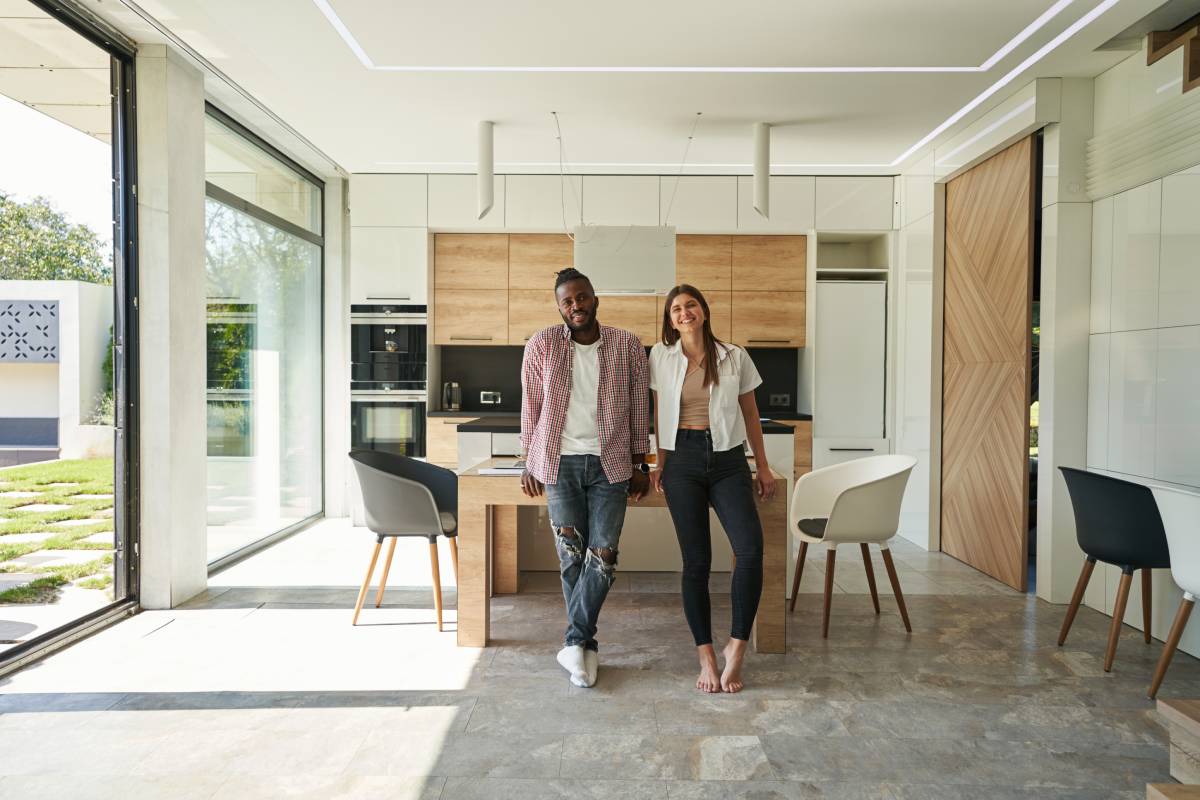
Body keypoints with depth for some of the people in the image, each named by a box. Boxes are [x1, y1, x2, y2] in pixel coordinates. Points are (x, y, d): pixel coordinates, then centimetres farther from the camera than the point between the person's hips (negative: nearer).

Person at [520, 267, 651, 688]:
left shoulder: (627, 346, 1)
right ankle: (587, 644, 18)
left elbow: (639, 409, 5)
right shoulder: (542, 345, -1)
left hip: (610, 464, 0)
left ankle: (574, 642, 10)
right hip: (560, 463, 0)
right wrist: (529, 463, 5)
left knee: (603, 555, -5)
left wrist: (641, 466, 4)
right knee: (571, 555, 4)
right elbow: (531, 407, 5)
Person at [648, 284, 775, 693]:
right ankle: (706, 657, 12)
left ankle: (736, 648, -1)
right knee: (696, 561, 1)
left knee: (750, 548, -18)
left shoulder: (735, 357, 4)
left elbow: (750, 414, 10)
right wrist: (660, 461, 7)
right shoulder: (661, 356, 5)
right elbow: (659, 413, 11)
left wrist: (763, 466, 9)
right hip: (683, 461, 0)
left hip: (728, 461, 0)